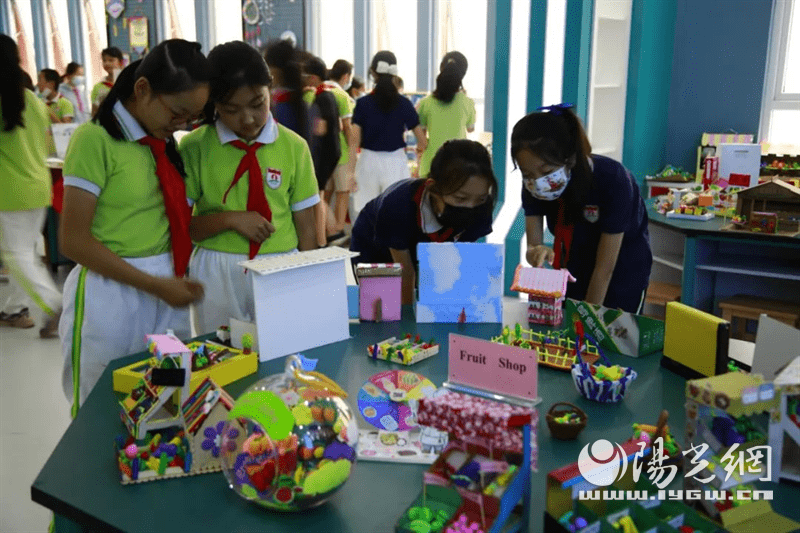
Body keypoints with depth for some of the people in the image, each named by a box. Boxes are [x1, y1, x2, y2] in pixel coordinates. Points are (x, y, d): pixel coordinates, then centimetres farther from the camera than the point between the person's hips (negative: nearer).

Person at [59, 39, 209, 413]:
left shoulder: (162, 142, 9)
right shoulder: (94, 139, -12)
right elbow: (73, 241, -14)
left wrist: (174, 278, -2)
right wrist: (155, 285, -16)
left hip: (166, 288, 6)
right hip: (110, 293, -6)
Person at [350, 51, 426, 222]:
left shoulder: (363, 103, -3)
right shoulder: (404, 103, -2)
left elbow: (355, 141, -7)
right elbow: (423, 141, 2)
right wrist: (419, 148, 25)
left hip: (369, 162, 0)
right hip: (395, 162, 0)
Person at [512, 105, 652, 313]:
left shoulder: (612, 180, -33)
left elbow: (606, 267, -29)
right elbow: (533, 244, -19)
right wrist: (536, 253, -43)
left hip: (622, 273, -4)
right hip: (574, 270, 4)